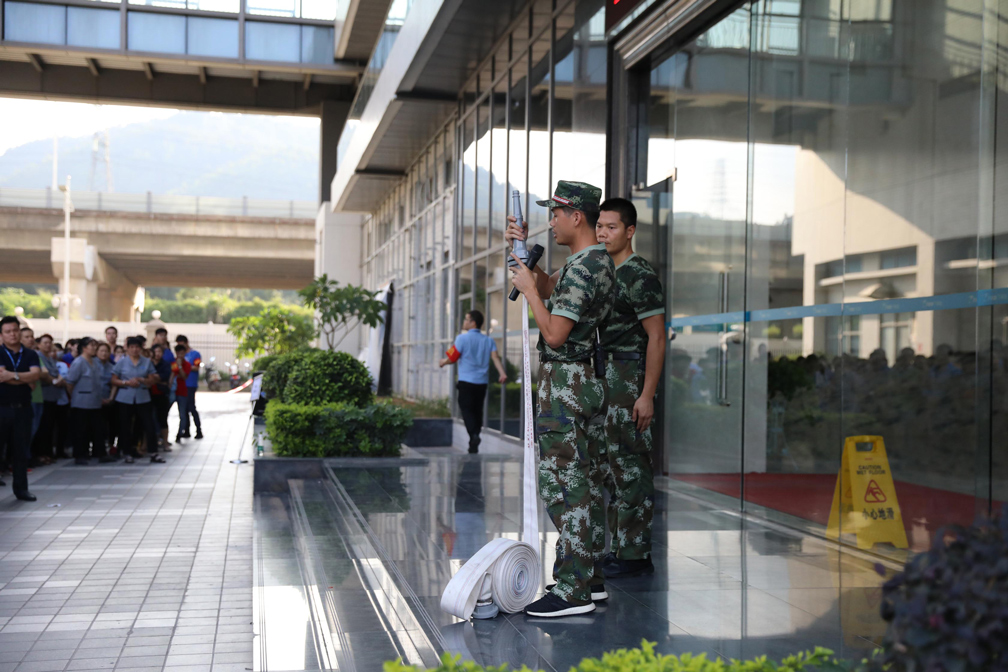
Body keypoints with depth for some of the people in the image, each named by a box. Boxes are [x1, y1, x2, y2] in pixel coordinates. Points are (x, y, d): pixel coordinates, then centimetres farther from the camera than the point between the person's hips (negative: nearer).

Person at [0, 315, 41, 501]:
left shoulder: (30, 355, 9)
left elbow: (36, 374, -8)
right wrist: (25, 379, -12)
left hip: (23, 408, 3)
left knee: (21, 450, 7)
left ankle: (21, 489, 13)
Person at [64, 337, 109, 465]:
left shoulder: (97, 362, 11)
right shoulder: (78, 363, -12)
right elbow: (69, 382, -12)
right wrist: (74, 396, -2)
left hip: (95, 402, 7)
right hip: (81, 403, -7)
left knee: (99, 429, 8)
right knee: (81, 430, 1)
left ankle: (100, 454, 16)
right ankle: (80, 456, 9)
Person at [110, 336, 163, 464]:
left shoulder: (147, 362, 8)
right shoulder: (121, 362, 3)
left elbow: (153, 380, 6)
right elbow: (114, 380, 0)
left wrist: (142, 380, -13)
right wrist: (127, 383, -15)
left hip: (142, 399, 1)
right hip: (125, 399, -1)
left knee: (149, 425, -4)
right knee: (125, 428, 4)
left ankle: (153, 453, 2)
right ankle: (129, 454, 15)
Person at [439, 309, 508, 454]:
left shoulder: (462, 338, -5)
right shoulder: (489, 340, 10)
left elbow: (452, 358, -4)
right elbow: (495, 357, -4)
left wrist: (442, 362, 15)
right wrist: (502, 373, -10)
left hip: (466, 381, -5)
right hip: (482, 382, 5)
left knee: (466, 409, -2)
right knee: (477, 410, 13)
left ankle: (473, 435, -25)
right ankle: (474, 446, 17)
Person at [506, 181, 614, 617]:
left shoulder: (581, 268, -18)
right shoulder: (601, 261, 14)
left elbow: (554, 334, -21)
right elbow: (550, 289, 28)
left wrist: (528, 288, -10)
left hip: (565, 384, -10)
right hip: (589, 380, 10)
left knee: (562, 486, -7)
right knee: (585, 482, 14)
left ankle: (572, 590, -4)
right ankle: (590, 578, 22)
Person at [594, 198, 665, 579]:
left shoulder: (641, 276, -10)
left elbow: (656, 338, -14)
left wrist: (647, 395, -19)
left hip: (629, 379, -9)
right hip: (601, 379, 9)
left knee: (630, 467, -6)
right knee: (608, 467, 12)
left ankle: (636, 555, 2)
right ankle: (618, 549, 21)